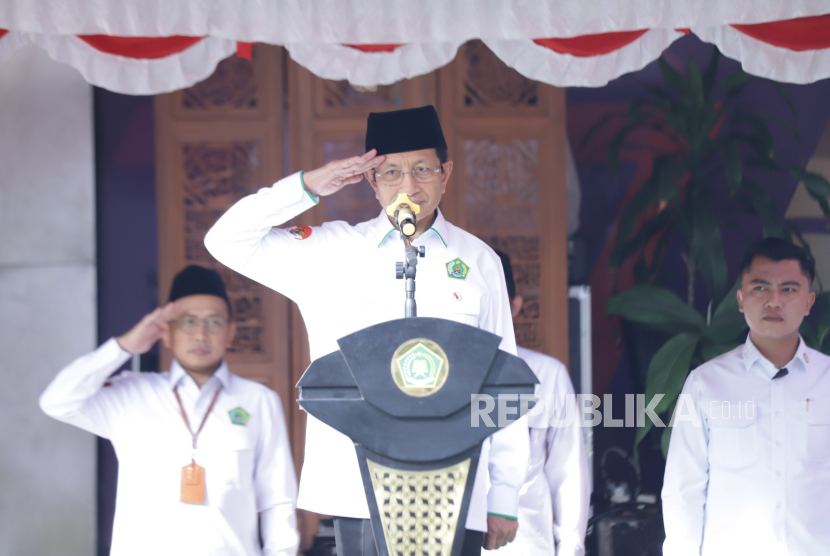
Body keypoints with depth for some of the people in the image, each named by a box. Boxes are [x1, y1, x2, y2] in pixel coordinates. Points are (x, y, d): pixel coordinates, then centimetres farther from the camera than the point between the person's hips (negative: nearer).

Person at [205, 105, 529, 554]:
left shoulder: (478, 261, 10)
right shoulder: (330, 254, 9)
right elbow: (226, 240, 5)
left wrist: (505, 498, 8)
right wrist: (308, 187, -3)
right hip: (358, 495, 0)